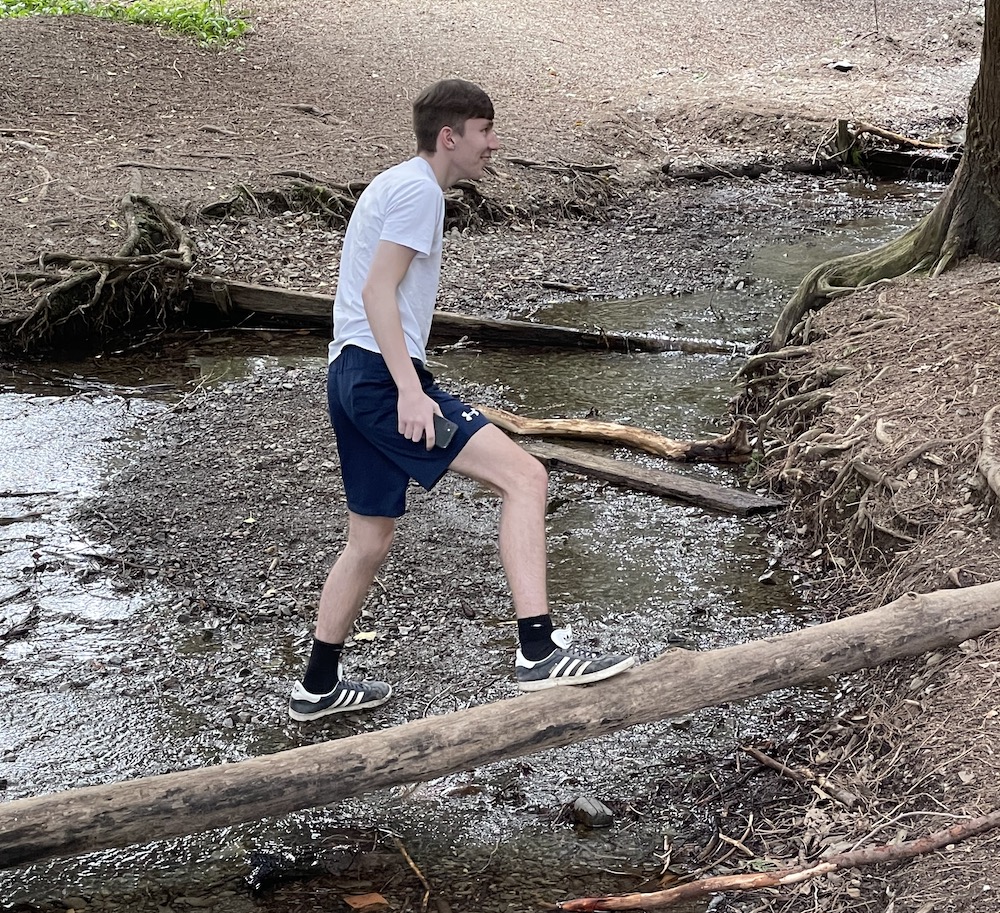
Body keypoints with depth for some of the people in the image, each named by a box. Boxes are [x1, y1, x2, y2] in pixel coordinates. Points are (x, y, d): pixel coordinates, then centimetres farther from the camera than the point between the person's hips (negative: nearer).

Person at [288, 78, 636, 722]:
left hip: (353, 378, 11)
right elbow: (377, 290, -17)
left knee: (371, 542, 19)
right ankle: (539, 653, -24)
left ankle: (319, 687, 29)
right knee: (525, 476, -17)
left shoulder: (397, 185, 24)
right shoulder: (418, 189, -8)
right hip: (382, 376, -11)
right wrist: (410, 389, -24)